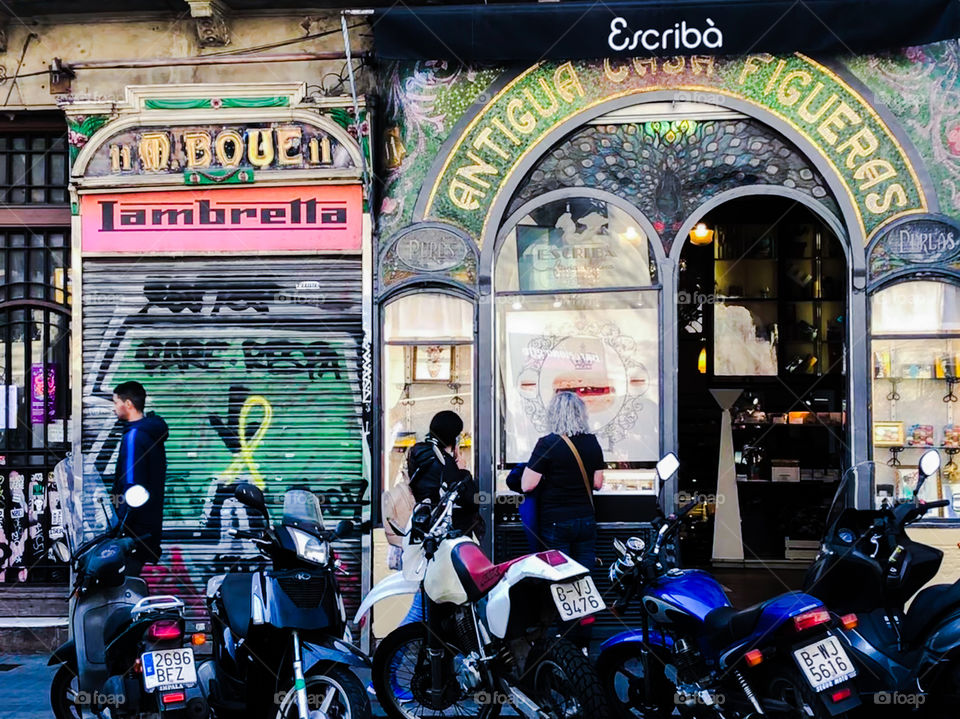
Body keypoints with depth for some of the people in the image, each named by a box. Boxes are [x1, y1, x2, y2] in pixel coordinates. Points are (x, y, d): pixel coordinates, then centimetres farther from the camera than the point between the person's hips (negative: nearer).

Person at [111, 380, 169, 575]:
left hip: (136, 528, -10)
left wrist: (121, 521, -16)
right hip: (151, 526, 10)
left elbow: (132, 484, -19)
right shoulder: (153, 433, 14)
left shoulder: (134, 436, -14)